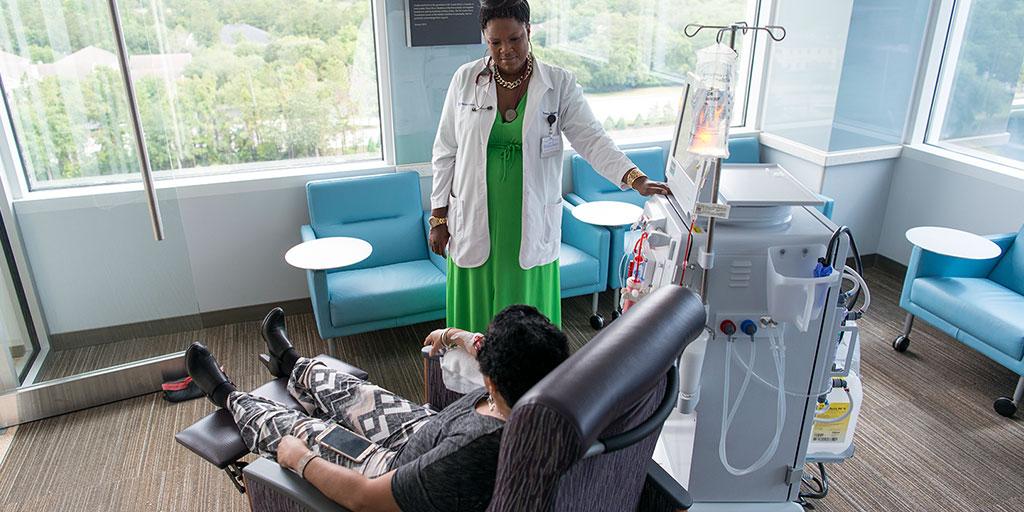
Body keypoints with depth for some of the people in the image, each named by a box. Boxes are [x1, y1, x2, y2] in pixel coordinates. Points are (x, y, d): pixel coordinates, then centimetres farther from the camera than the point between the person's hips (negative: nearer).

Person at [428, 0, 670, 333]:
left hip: (531, 223, -1)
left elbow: (592, 139, -11)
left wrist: (636, 178, -27)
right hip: (475, 221, 1)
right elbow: (445, 152, 3)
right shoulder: (465, 80, -2)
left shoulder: (559, 84, -5)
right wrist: (438, 217, 2)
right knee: (477, 309, 11)